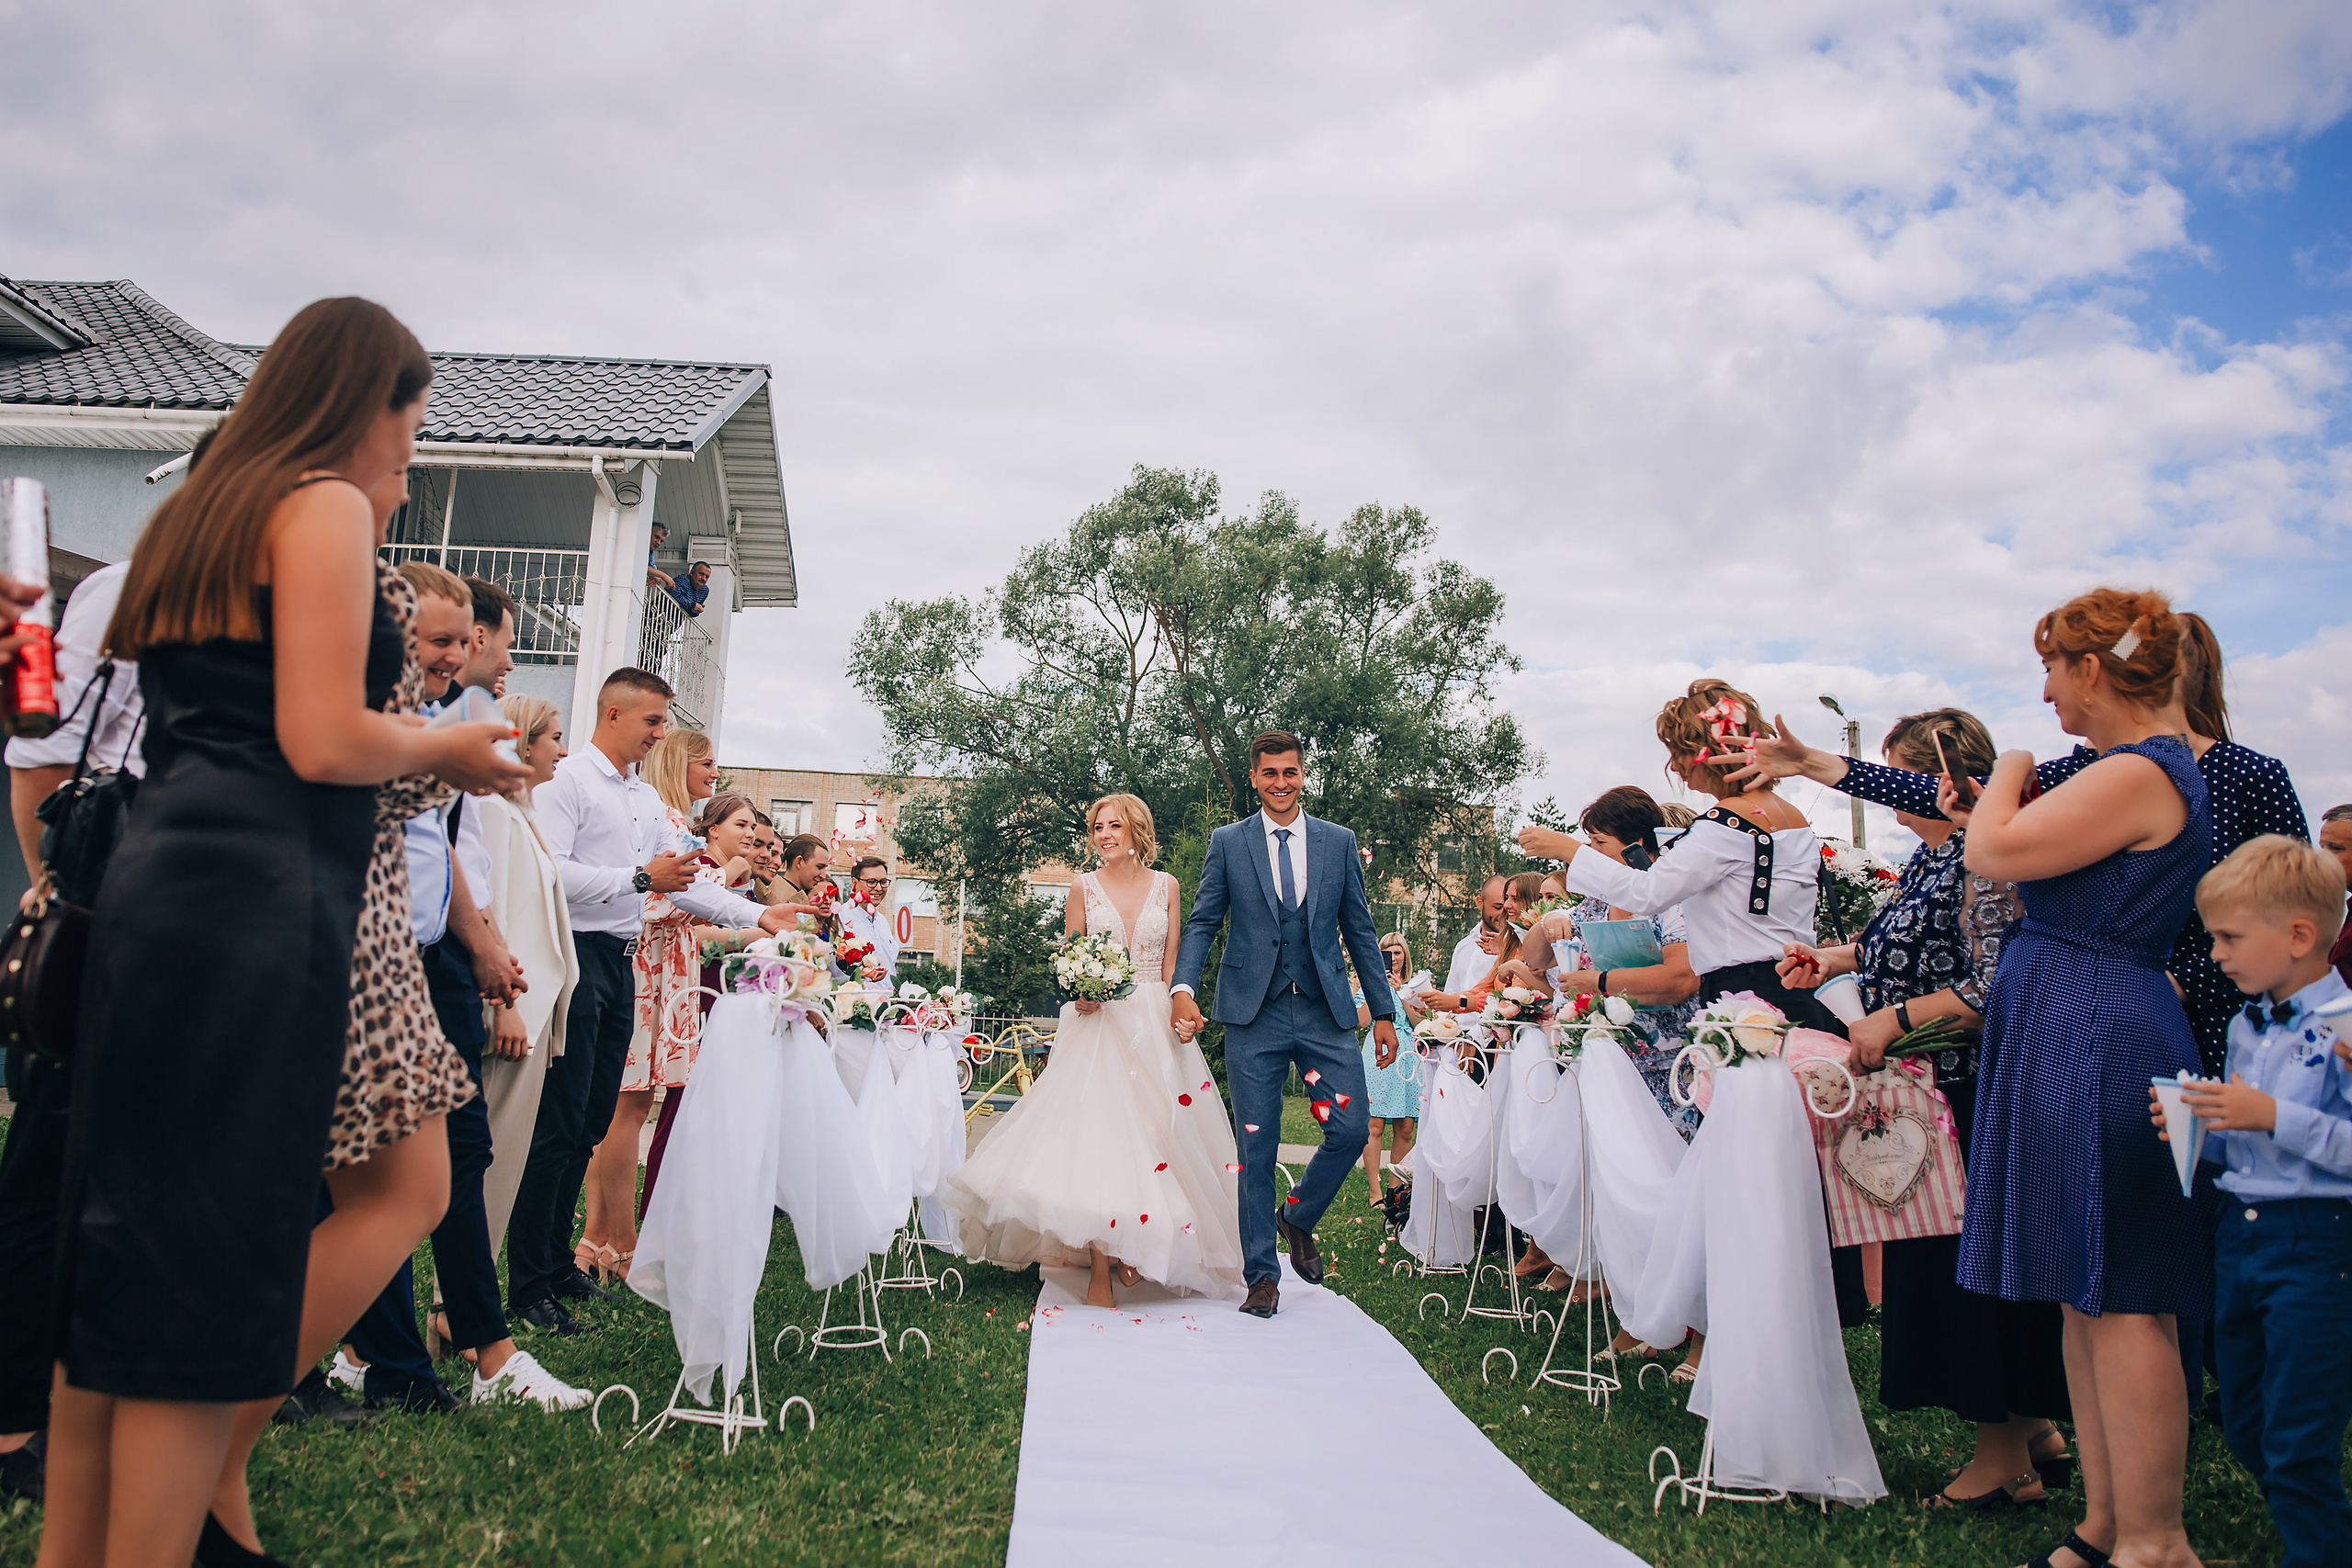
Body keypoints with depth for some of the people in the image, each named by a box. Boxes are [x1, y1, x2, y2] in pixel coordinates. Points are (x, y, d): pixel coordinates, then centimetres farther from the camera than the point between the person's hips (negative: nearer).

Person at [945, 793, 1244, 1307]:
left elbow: (1171, 961, 9)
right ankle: (1101, 1270, -8)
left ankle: (1136, 1251, 19)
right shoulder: (1084, 887, 4)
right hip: (1098, 1021, -2)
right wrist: (1079, 992, -12)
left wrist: (1181, 1011, -6)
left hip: (1154, 1024, 2)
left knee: (1151, 1130, 1)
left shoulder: (1165, 885, 8)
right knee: (1098, 1134, -10)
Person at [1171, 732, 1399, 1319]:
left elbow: (1360, 930, 10)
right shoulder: (1227, 842, 5)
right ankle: (1261, 1274, 15)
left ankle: (1298, 1218, 24)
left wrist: (1383, 1012, 7)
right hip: (1254, 1014, -1)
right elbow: (1202, 923, 3)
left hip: (1326, 1013, 2)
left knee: (1352, 1130, -4)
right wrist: (1183, 989, -14)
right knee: (1257, 1146, 3)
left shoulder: (1339, 842, 9)